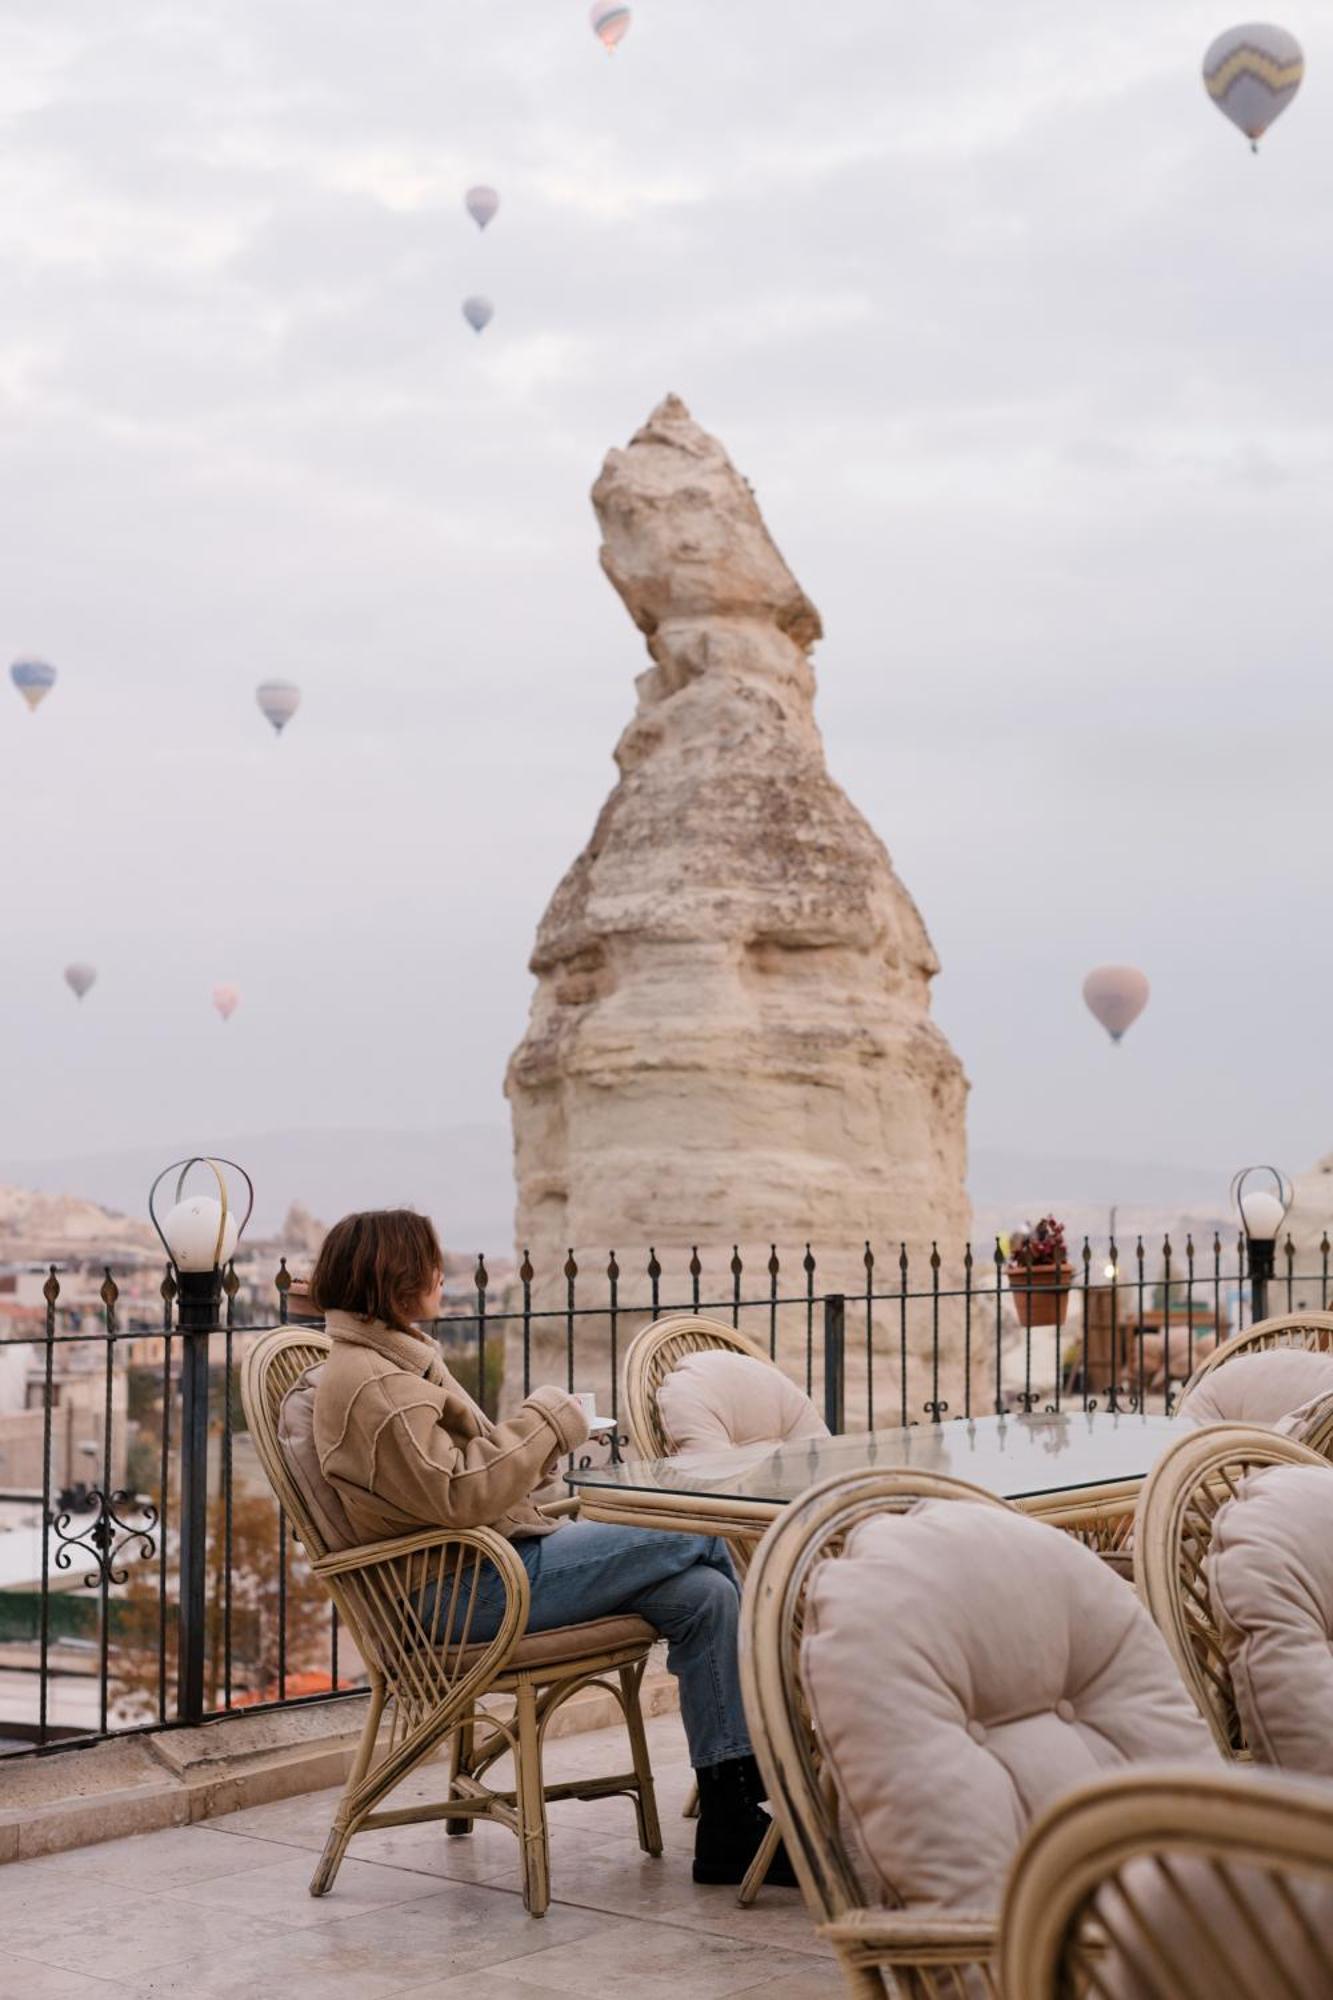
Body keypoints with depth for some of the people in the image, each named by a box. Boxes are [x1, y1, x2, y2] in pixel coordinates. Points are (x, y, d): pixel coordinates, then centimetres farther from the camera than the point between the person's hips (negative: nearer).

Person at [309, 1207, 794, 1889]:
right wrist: (544, 1422, -12)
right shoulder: (372, 1385, -14)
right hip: (463, 1593, -10)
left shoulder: (392, 1362, 20)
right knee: (699, 1538, -11)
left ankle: (734, 1821, -8)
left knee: (702, 1593, -8)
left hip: (495, 1563, 10)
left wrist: (543, 1431, 7)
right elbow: (458, 1497, -22)